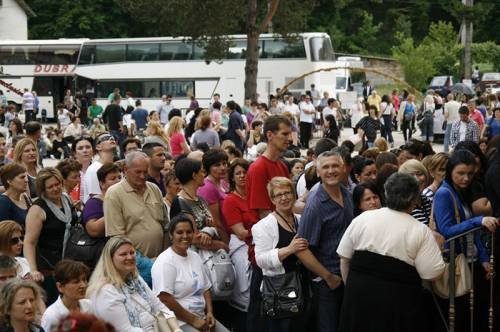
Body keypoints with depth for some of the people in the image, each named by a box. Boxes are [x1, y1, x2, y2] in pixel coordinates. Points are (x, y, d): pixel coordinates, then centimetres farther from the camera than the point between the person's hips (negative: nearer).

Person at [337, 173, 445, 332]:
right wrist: (436, 245, 7)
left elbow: (344, 258, 5)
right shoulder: (420, 231, -8)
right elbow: (432, 272, -9)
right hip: (398, 299, -2)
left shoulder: (362, 219, 0)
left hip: (358, 292, 3)